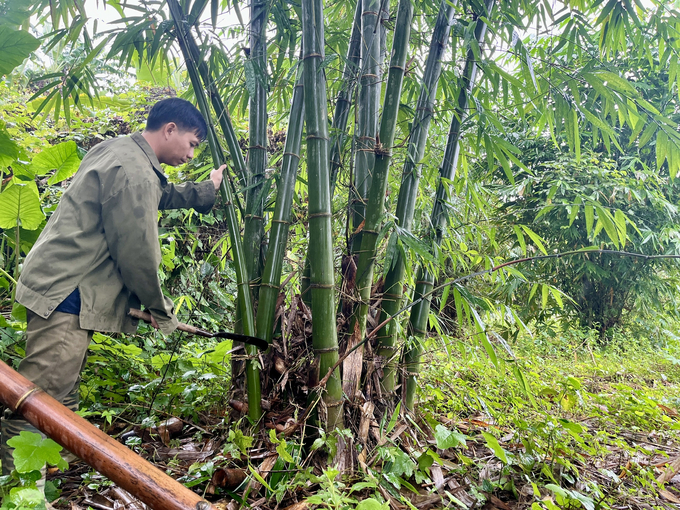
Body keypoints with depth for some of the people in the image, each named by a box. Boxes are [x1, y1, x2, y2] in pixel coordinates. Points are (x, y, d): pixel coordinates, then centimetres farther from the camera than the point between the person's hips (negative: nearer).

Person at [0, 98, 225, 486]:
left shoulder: (119, 151, 17)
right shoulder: (134, 172, -17)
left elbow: (160, 196, 35)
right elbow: (137, 254, -16)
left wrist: (207, 191, 42)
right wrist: (161, 310, -2)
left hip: (63, 290, 11)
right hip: (67, 295, -11)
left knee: (61, 402, 16)